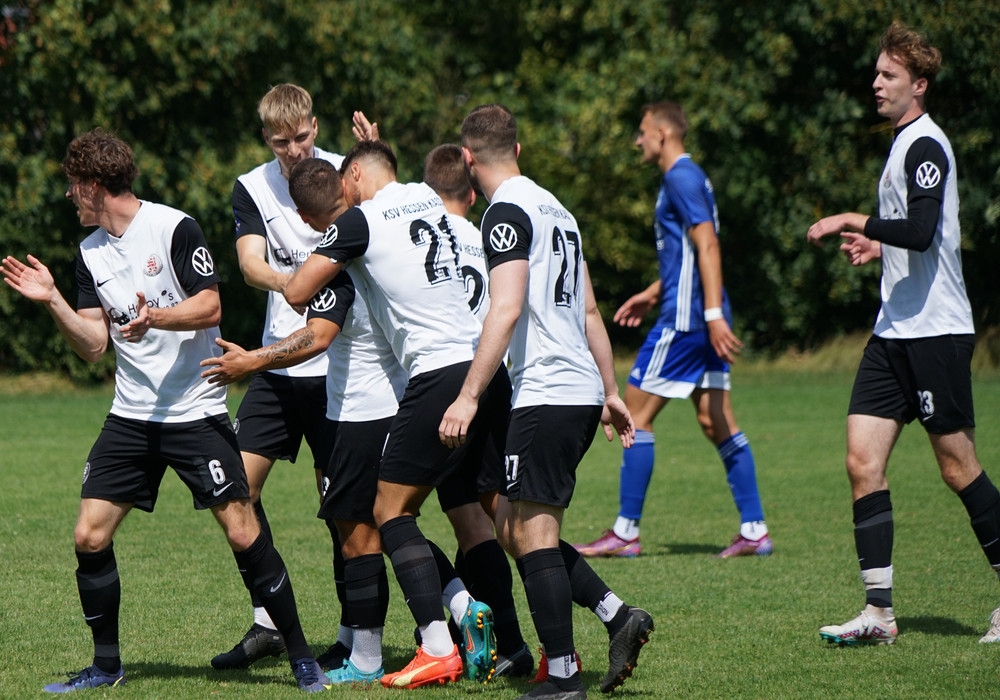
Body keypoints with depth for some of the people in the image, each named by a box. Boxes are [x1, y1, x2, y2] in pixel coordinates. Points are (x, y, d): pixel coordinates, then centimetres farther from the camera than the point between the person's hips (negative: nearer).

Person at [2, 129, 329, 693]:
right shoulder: (90, 252, 10)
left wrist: (156, 317, -29)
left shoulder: (174, 228, -9)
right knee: (90, 536, -2)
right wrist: (52, 301, -5)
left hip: (196, 409, -6)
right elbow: (94, 344, 7)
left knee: (243, 533, -11)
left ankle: (302, 657, 0)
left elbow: (210, 307, -13)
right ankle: (107, 665, 12)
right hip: (131, 415, 6)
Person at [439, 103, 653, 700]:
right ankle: (620, 617, 8)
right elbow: (589, 310, 23)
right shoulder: (555, 207, 18)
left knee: (531, 533, -7)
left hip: (545, 393, -9)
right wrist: (612, 392, 27)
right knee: (513, 528, 14)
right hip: (583, 393, 9)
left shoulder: (507, 210, -9)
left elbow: (506, 310, -19)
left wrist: (468, 397, -20)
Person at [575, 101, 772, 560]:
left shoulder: (681, 178, -11)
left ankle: (625, 533, -2)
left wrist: (713, 314, -26)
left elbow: (707, 246, -20)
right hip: (700, 316, 10)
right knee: (715, 420, 7)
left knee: (637, 413, -4)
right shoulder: (685, 178, 19)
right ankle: (754, 530, 4)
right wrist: (653, 294, 29)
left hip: (685, 317, -10)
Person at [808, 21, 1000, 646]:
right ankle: (879, 612, -2)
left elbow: (923, 231, -26)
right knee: (863, 461, -1)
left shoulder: (926, 145, -13)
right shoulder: (905, 143, 17)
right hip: (895, 331, 9)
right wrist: (880, 245, 17)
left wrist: (855, 222, -19)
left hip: (936, 331, -9)